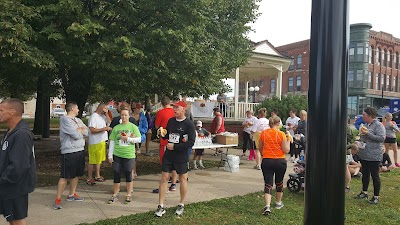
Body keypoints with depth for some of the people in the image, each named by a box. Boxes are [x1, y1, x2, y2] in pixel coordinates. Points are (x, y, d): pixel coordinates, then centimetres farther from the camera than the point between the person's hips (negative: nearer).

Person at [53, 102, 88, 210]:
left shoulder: (78, 120, 14)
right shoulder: (65, 119, -12)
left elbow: (86, 132, 6)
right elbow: (76, 135, -19)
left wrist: (79, 130, -11)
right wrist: (81, 131, 0)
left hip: (80, 150, 8)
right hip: (69, 151, -8)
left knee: (76, 174, 15)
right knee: (65, 176, -4)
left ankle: (71, 194, 28)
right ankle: (58, 199, 3)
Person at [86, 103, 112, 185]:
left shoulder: (102, 116, 10)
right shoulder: (93, 116, -16)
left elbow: (109, 122, 13)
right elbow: (92, 130, -22)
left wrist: (106, 114, 2)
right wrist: (104, 129, -22)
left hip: (102, 141, 9)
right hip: (95, 142, -9)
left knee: (99, 160, 18)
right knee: (92, 161, 0)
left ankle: (97, 176, 30)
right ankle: (89, 178, 10)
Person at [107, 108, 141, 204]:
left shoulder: (133, 127, 0)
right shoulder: (116, 128, 6)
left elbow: (139, 139, -3)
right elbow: (112, 142, 7)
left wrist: (128, 139, -14)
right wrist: (110, 155, 4)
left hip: (129, 155, -2)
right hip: (117, 155, 2)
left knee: (128, 175, 6)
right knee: (116, 175, 8)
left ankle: (129, 195, 19)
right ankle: (115, 195, 21)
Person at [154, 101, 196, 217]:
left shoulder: (189, 124, -11)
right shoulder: (170, 121, 6)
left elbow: (191, 142, -17)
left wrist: (174, 146, -19)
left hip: (181, 156, -4)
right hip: (168, 155, 5)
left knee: (182, 179, 8)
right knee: (164, 178, 2)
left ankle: (181, 205, 27)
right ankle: (161, 206, 10)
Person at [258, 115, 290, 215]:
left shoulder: (263, 133, -1)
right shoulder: (281, 134, -10)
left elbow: (260, 149, 8)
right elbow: (286, 150, -9)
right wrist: (288, 139, 1)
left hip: (266, 161, 1)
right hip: (280, 161, -1)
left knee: (268, 184, 2)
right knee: (279, 183, 19)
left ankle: (267, 206, -14)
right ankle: (278, 203, 35)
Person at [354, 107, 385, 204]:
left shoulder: (379, 125, -11)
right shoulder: (366, 125, 12)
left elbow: (382, 138, -22)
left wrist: (368, 133, -24)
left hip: (374, 156, -8)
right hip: (364, 155, 8)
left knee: (375, 176, 2)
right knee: (365, 174, 16)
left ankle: (376, 196, 12)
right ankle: (364, 193, 28)